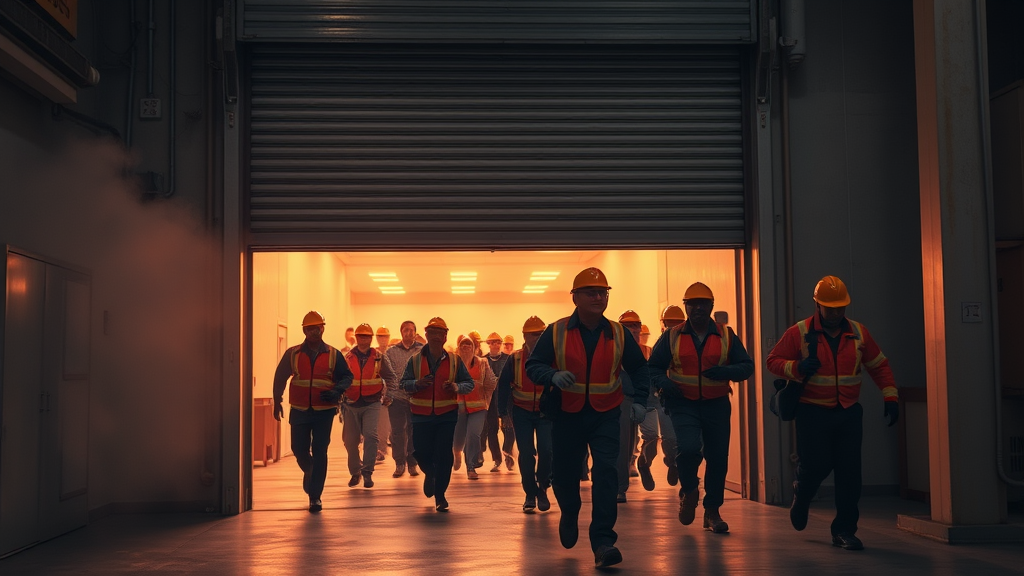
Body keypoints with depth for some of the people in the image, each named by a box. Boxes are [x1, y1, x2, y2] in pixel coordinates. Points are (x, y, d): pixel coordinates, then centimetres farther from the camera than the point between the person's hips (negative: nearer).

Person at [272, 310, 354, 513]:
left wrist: (337, 391, -12)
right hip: (299, 411, 1)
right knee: (299, 449, 6)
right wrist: (277, 401, 10)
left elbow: (347, 376, 7)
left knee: (319, 453, -4)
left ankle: (315, 496, 2)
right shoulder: (292, 354, 3)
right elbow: (280, 377, 11)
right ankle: (309, 472, 40)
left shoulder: (333, 354, 1)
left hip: (324, 411, -1)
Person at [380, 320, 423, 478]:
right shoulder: (391, 352, 8)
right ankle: (399, 464, 12)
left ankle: (412, 463, 13)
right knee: (397, 432, 3)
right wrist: (387, 393, 0)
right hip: (396, 398, 1)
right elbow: (385, 373, 7)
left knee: (414, 432, 3)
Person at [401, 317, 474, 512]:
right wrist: (417, 383, -18)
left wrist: (457, 387, -15)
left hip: (447, 415, 0)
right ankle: (430, 474, 37)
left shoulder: (454, 361, 4)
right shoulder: (415, 360, 4)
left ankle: (440, 495, 9)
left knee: (444, 455, -4)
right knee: (421, 452, 0)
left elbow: (469, 383, 7)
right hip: (422, 415, 1)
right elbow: (404, 383, 4)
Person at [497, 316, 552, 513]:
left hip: (546, 412, 0)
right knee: (526, 454, -2)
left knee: (546, 451, -11)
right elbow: (503, 385, 3)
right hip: (522, 413, 0)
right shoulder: (515, 359, -3)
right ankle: (530, 495, 11)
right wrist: (503, 411, 0)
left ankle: (542, 489, 11)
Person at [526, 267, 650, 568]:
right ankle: (569, 515, 45)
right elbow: (533, 365, -4)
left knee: (605, 470, -16)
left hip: (604, 416, 0)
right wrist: (553, 376, -25)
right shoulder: (556, 332, -4)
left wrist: (640, 400, -2)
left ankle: (603, 541, -13)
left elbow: (638, 368, 12)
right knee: (564, 474, 11)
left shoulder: (617, 334, 1)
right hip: (567, 416, 0)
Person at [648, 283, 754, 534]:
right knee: (688, 447, -24)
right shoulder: (672, 336, 4)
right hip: (683, 404, -2)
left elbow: (747, 366, 5)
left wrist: (725, 371, -16)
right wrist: (664, 383, -11)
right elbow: (652, 367, 11)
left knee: (718, 459, 3)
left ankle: (712, 512, 21)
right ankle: (688, 490, 8)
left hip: (717, 405, 2)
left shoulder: (726, 336, 6)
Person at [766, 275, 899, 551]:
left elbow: (879, 365, 16)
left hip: (849, 413, 3)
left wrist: (890, 396, 7)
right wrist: (796, 368, -21)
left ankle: (844, 530, 11)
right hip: (813, 413, -3)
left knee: (850, 472, -1)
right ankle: (800, 499, 28)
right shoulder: (799, 333, -4)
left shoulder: (858, 332, 7)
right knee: (815, 465, -7)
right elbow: (773, 360, -2)